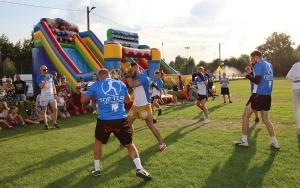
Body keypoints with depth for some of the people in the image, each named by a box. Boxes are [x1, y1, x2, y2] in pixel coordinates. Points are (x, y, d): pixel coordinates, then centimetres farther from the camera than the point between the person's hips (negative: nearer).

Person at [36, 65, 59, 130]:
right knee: (44, 110, 6)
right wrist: (45, 78, -24)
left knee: (55, 109, -4)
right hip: (44, 96, -3)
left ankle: (54, 123, 6)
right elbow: (41, 86, -19)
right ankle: (46, 124, 15)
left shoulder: (50, 76, 6)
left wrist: (55, 93, 3)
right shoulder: (39, 77, -7)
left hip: (52, 95, 3)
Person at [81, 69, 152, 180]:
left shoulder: (95, 85, 3)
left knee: (98, 141, 27)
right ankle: (139, 169, 5)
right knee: (130, 144, 15)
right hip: (121, 120, 1)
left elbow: (83, 100, 14)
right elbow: (128, 100, 23)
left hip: (104, 121, 0)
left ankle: (96, 169, 31)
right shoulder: (121, 84, 9)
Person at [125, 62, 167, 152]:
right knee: (128, 122, 12)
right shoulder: (134, 78, 7)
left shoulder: (144, 78, -19)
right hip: (135, 105, 8)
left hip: (144, 106, -8)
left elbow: (131, 84, -30)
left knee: (150, 125, -4)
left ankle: (162, 144, 6)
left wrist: (127, 74, -18)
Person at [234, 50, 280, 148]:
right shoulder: (269, 65, 15)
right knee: (265, 119, 16)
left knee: (245, 116, 3)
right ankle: (274, 142, 14)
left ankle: (244, 140, 7)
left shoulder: (258, 65, -10)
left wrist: (247, 75, -5)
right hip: (267, 95, 8)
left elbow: (257, 81, -18)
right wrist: (251, 73, 15)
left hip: (258, 95, -8)